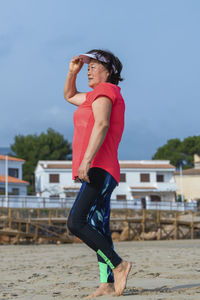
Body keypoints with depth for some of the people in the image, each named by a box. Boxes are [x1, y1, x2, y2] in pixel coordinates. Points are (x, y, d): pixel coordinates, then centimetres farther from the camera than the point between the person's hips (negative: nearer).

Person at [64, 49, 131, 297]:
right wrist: (72, 72, 25)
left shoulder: (104, 91, -3)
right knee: (99, 232, 3)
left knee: (76, 223, -20)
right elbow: (69, 96, 42)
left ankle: (118, 265, -19)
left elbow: (101, 125, -20)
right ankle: (108, 284, 0)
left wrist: (86, 160, -29)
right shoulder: (96, 96, 26)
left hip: (98, 169, -10)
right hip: (99, 173, 10)